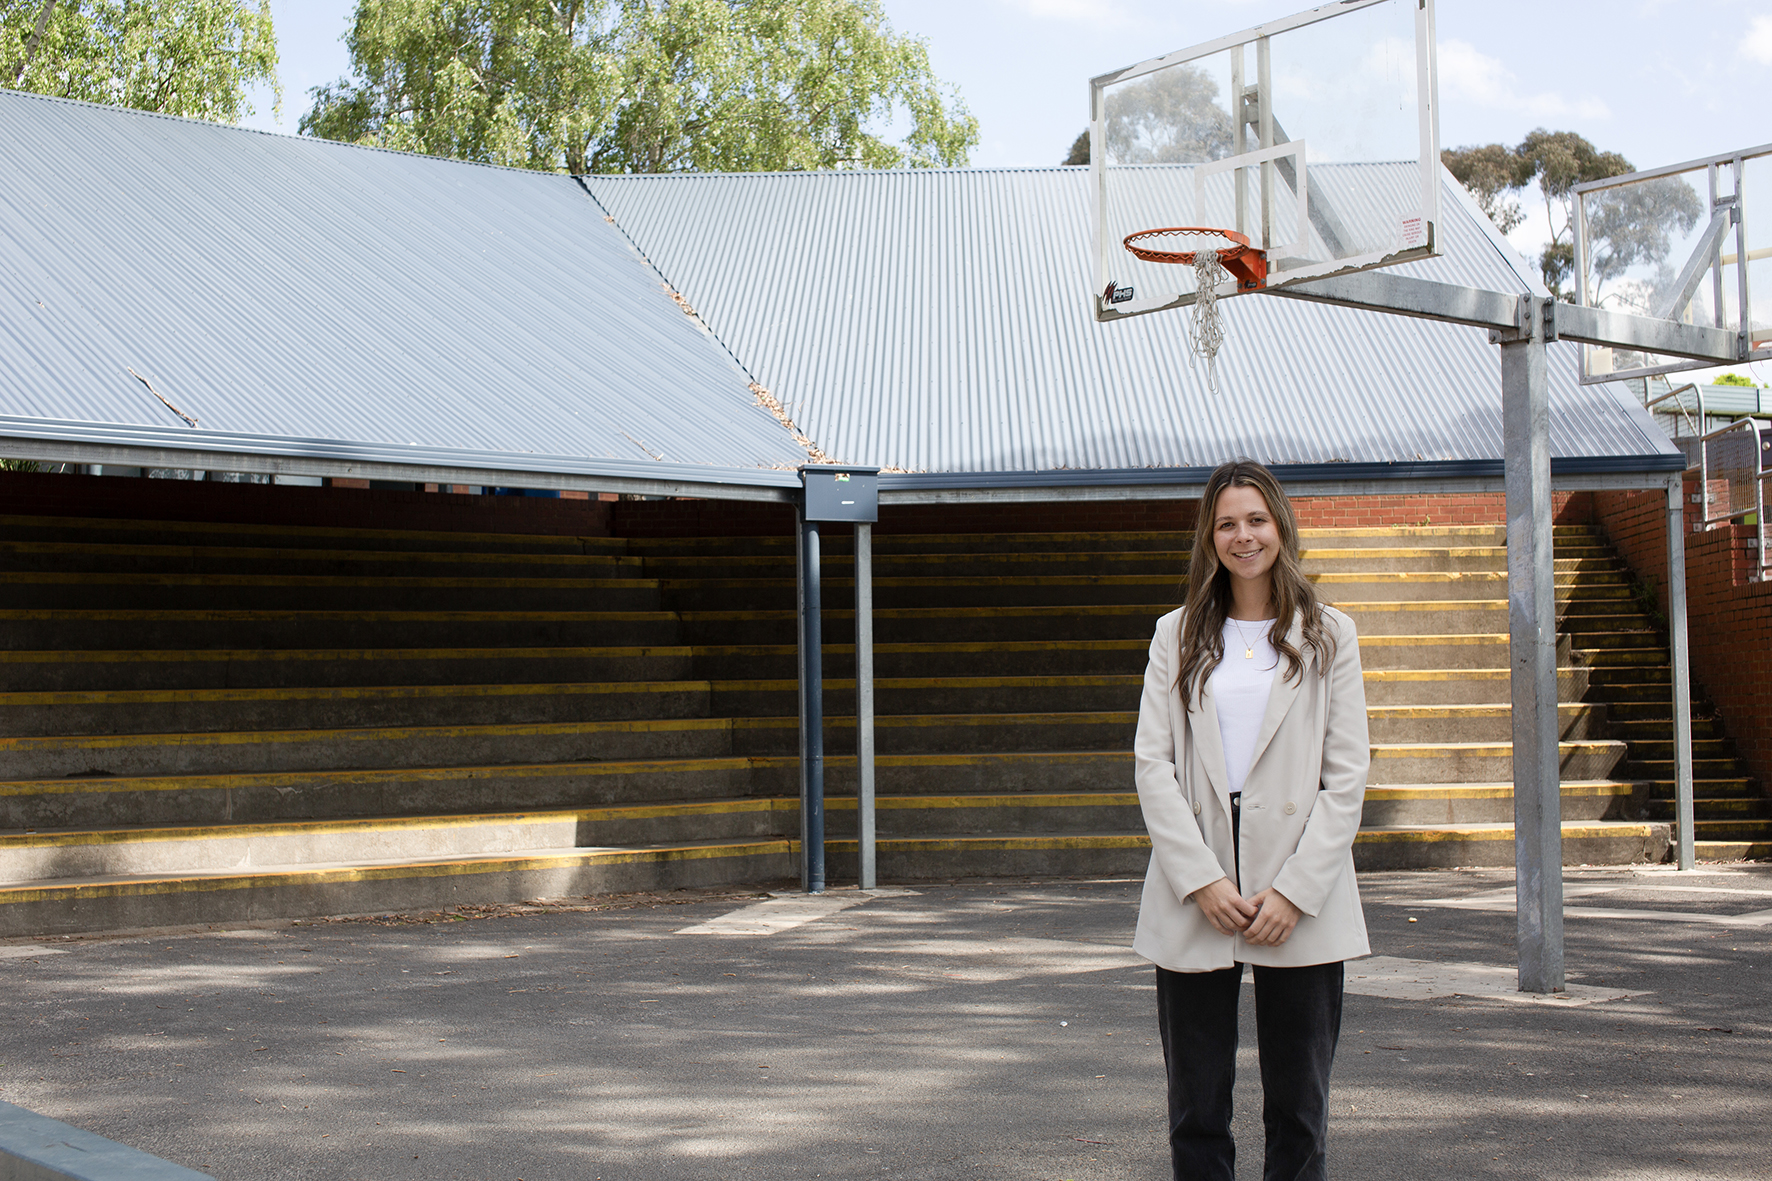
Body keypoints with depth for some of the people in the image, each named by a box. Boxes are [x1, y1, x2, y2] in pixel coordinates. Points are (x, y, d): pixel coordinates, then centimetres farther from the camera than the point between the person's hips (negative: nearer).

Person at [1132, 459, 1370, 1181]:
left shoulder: (1328, 636, 8)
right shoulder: (1176, 636, 11)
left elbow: (1347, 777, 2)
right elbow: (1153, 764, 2)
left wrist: (1295, 890, -9)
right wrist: (1202, 880, -9)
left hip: (1302, 908, -1)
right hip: (1194, 904, 1)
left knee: (1298, 1110, 3)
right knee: (1196, 1111, 4)